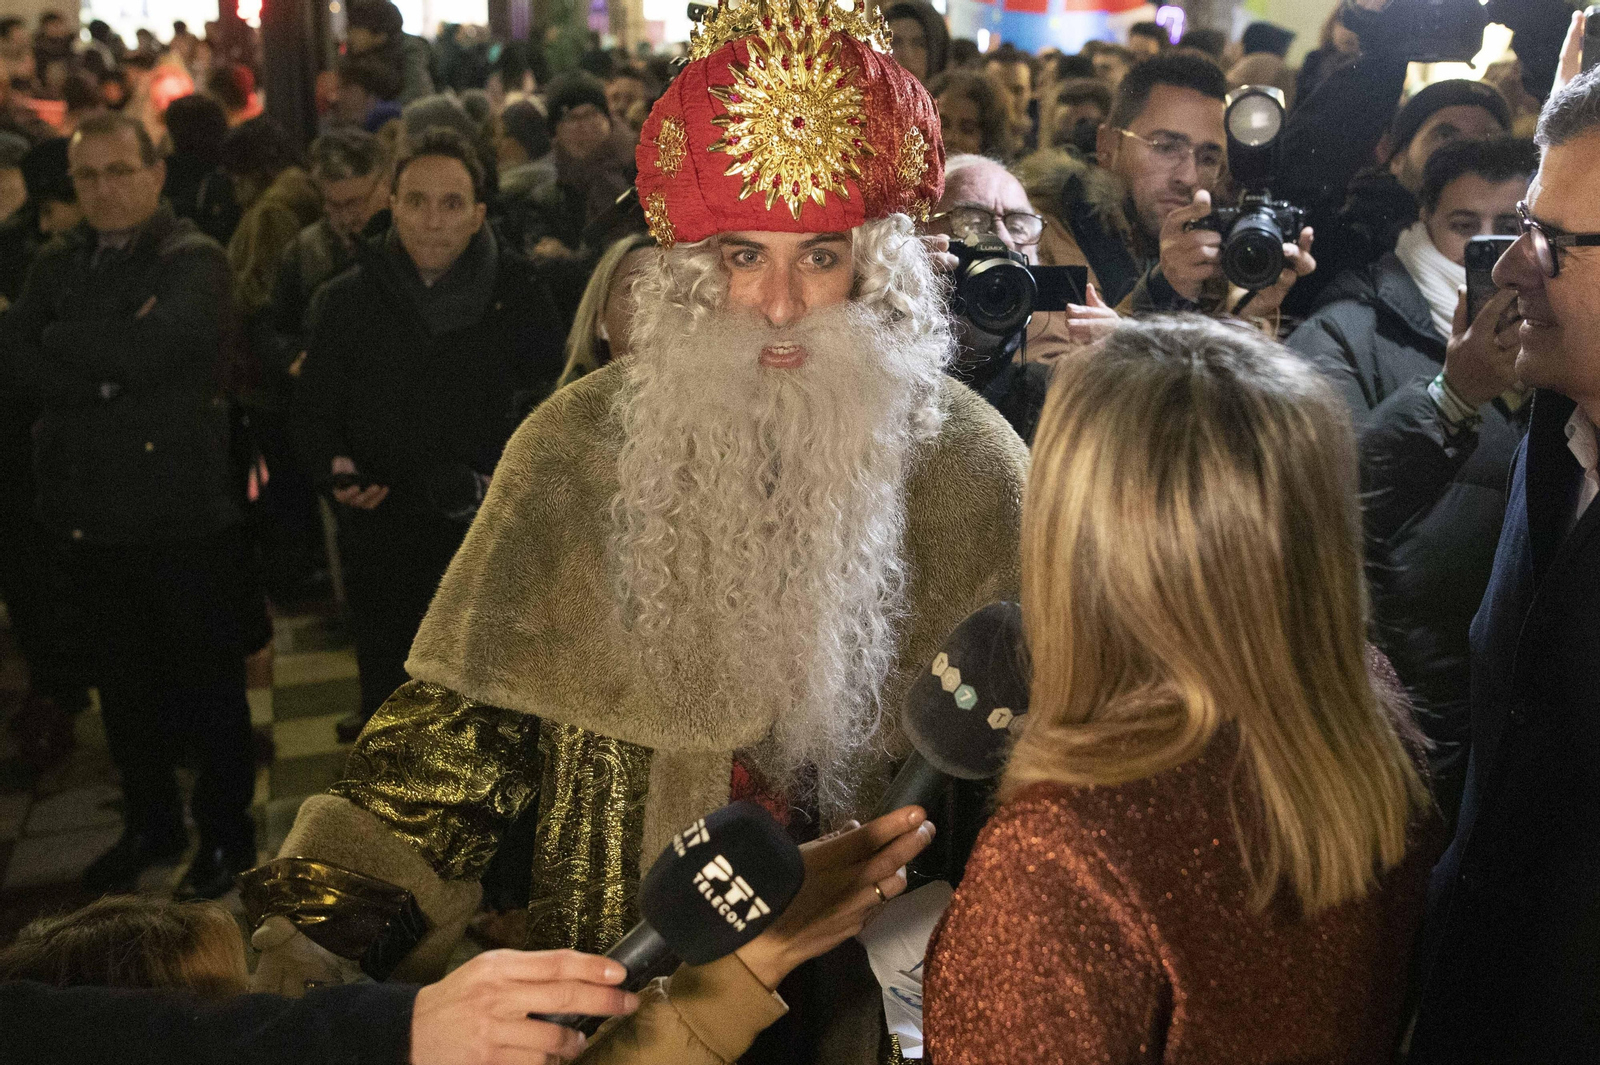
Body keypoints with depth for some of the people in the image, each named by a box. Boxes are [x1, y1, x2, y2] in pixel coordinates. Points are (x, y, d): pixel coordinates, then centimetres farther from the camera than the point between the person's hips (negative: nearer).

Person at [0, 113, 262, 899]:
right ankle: (150, 824, 34)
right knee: (122, 680, 17)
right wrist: (111, 369, -16)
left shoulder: (193, 261, -8)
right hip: (89, 508, 6)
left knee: (208, 678, 7)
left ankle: (226, 832, 24)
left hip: (182, 507, -6)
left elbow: (149, 349, -23)